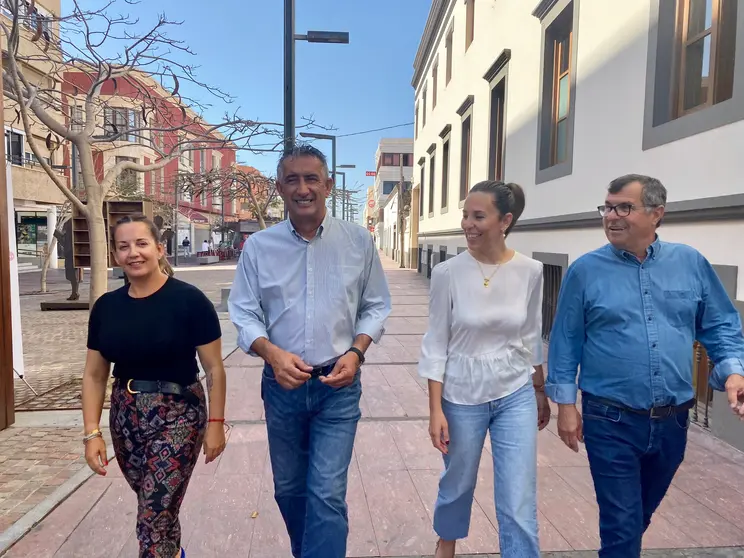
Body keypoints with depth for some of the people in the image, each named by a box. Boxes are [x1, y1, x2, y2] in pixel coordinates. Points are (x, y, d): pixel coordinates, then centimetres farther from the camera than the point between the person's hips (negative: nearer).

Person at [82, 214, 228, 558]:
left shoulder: (189, 300, -14)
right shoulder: (106, 307, 1)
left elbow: (214, 368, -11)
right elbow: (94, 375, 6)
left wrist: (216, 422, -11)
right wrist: (92, 432, 0)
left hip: (177, 416, -5)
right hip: (125, 418, 5)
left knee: (154, 517, -4)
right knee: (157, 506, 22)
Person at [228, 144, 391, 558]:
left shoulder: (358, 241, -4)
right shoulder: (258, 246, -4)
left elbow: (376, 306, 2)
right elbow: (244, 314, -2)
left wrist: (356, 352, -14)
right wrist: (272, 353, -20)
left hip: (338, 384, -2)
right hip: (282, 384, 2)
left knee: (327, 494, -4)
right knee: (288, 489, 20)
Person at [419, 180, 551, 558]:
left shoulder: (530, 272, -7)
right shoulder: (447, 273, -13)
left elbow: (533, 337, 6)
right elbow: (436, 344, -8)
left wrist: (540, 392, 13)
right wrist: (435, 410, -9)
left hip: (517, 395, 1)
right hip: (462, 396, 0)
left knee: (519, 505, 4)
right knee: (457, 482, 21)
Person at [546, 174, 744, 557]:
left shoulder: (691, 263, 1)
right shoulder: (585, 271, -7)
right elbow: (566, 341, -4)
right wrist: (565, 404, -5)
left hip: (672, 421, 4)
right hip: (611, 421, -3)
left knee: (642, 514, 25)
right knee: (622, 522, 4)